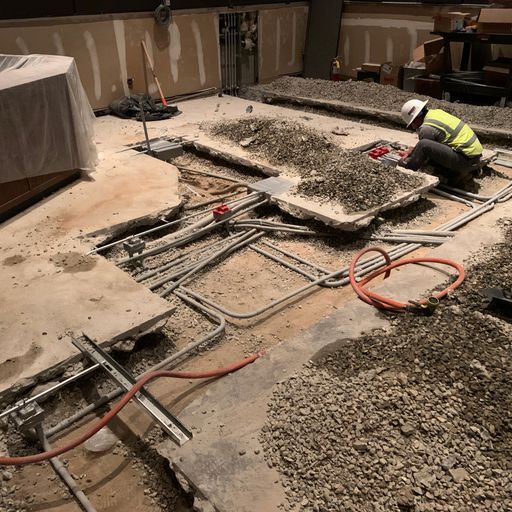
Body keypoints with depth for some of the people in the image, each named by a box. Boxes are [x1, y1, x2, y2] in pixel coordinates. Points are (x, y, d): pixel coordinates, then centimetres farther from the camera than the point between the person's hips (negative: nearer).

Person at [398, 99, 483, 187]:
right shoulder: (436, 112, 15)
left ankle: (454, 176, -9)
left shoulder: (426, 128, -14)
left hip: (466, 159, -10)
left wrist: (403, 163, 11)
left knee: (424, 146, -21)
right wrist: (410, 151, 27)